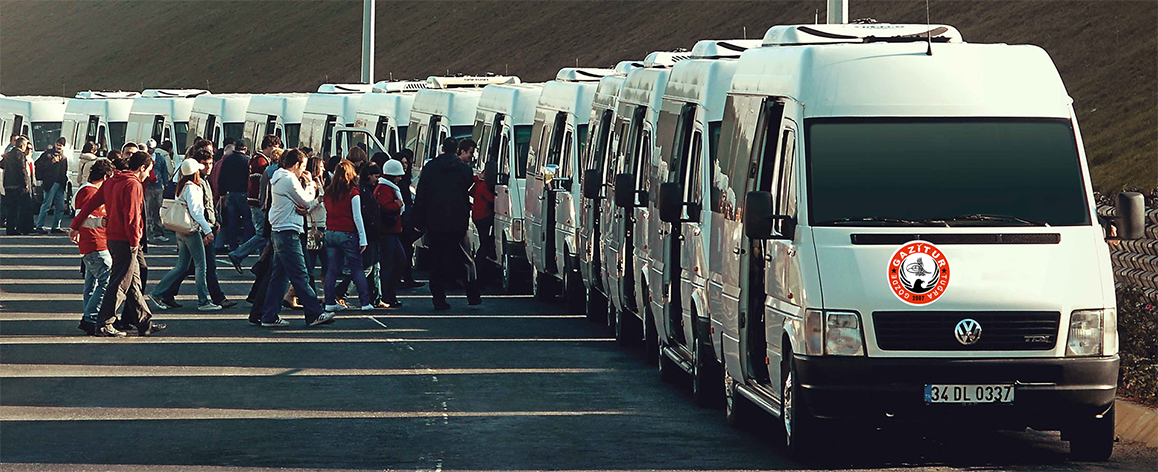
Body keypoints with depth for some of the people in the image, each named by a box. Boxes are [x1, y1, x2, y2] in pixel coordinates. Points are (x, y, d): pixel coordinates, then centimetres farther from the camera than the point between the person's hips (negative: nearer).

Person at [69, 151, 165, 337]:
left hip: (113, 237, 10)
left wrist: (76, 226, 20)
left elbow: (91, 203, 15)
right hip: (125, 241, -10)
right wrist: (134, 241, -14)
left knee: (134, 282, 15)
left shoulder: (112, 181, 13)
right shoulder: (133, 185, -14)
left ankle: (144, 323, 21)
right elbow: (131, 216, -20)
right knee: (120, 283, -4)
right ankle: (104, 324, -3)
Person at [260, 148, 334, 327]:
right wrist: (310, 184, 6)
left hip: (278, 232, 10)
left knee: (279, 277, 10)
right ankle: (315, 314, -6)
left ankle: (269, 316, 9)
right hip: (288, 233, -10)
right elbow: (306, 202, -8)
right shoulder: (289, 180, -14)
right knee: (300, 276, -7)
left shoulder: (279, 179, 18)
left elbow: (302, 204, 18)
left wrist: (302, 208, -5)